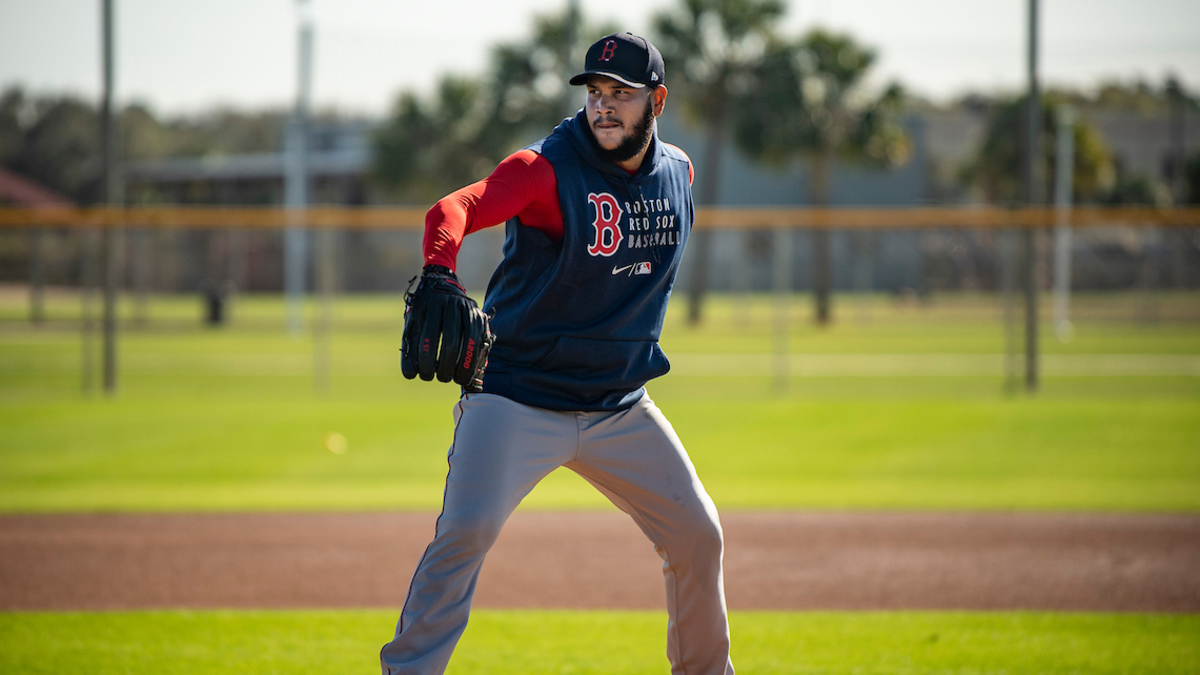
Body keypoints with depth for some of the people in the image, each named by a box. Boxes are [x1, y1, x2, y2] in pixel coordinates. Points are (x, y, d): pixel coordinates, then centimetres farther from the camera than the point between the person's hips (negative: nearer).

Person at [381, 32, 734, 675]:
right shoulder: (547, 168, -15)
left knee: (698, 536, 7)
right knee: (467, 530, -22)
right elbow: (453, 209, -34)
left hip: (621, 409, 6)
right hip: (516, 399, -5)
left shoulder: (677, 173, 5)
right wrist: (439, 276, -54)